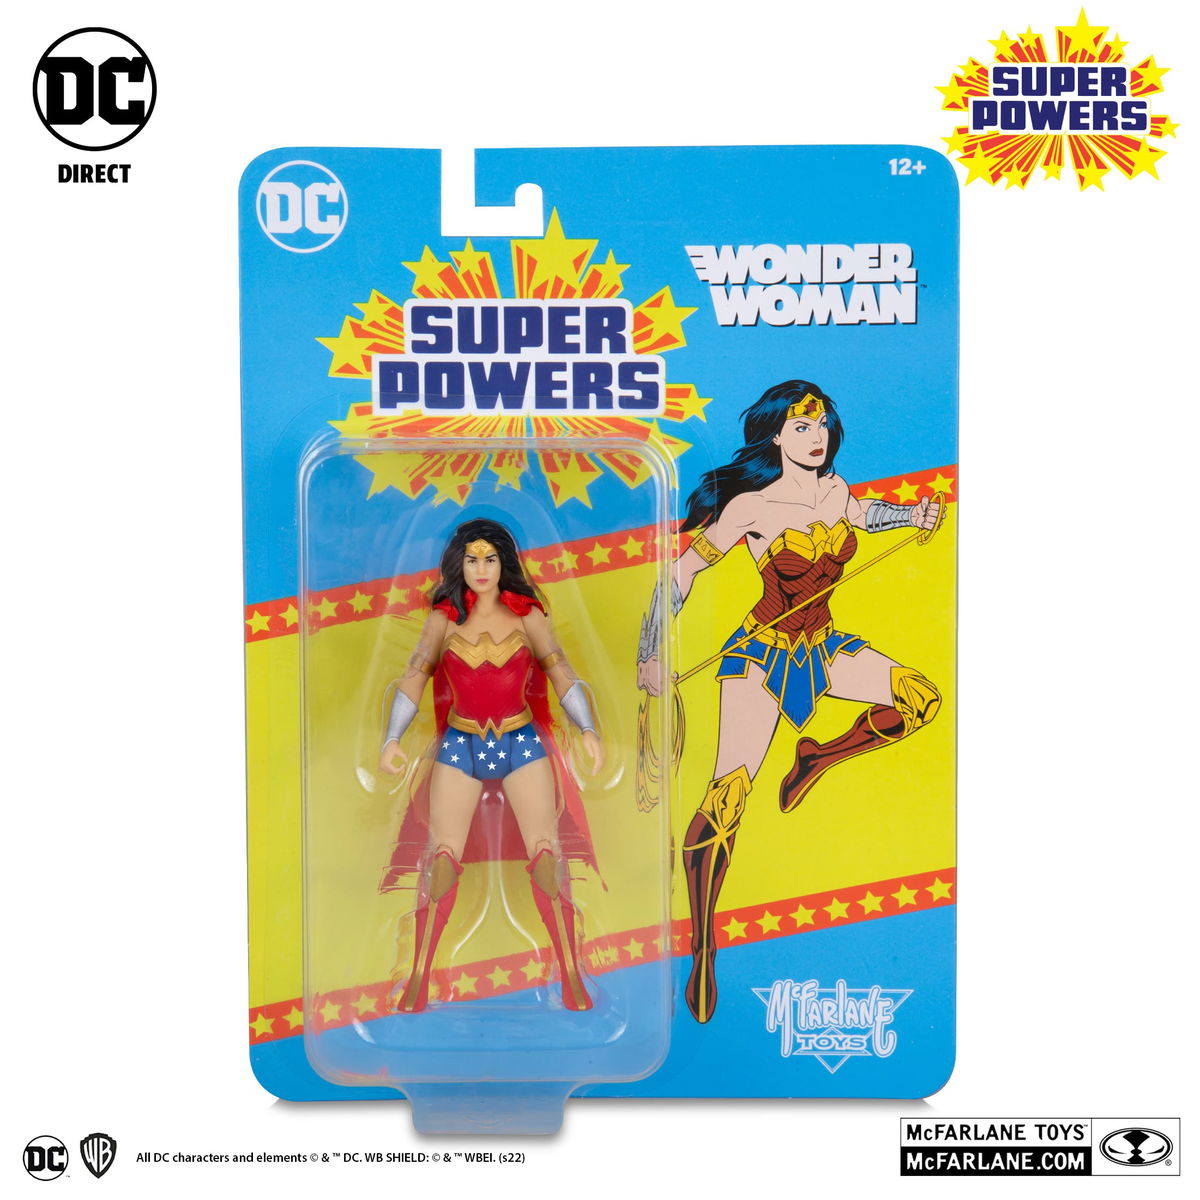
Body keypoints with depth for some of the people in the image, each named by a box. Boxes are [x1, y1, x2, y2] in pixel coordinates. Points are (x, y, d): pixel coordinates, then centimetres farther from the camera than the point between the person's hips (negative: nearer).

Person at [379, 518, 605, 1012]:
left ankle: (572, 976, -4)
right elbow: (414, 679, -4)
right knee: (442, 854, -8)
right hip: (459, 747, 0)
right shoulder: (443, 620, 4)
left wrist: (588, 730, -19)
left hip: (522, 744, 0)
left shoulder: (527, 616, 3)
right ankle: (418, 977, 0)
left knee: (547, 852, -9)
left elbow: (561, 674, -4)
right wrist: (391, 739, -18)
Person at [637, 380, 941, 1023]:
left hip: (821, 647, 7)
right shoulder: (753, 504, -17)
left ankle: (817, 757, 17)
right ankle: (702, 951, -9)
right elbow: (683, 571, -12)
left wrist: (910, 514, 12)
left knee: (921, 698, -4)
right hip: (764, 653, -7)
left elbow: (862, 515, 28)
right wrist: (650, 656, -16)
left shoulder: (834, 490, 1)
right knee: (727, 796, -18)